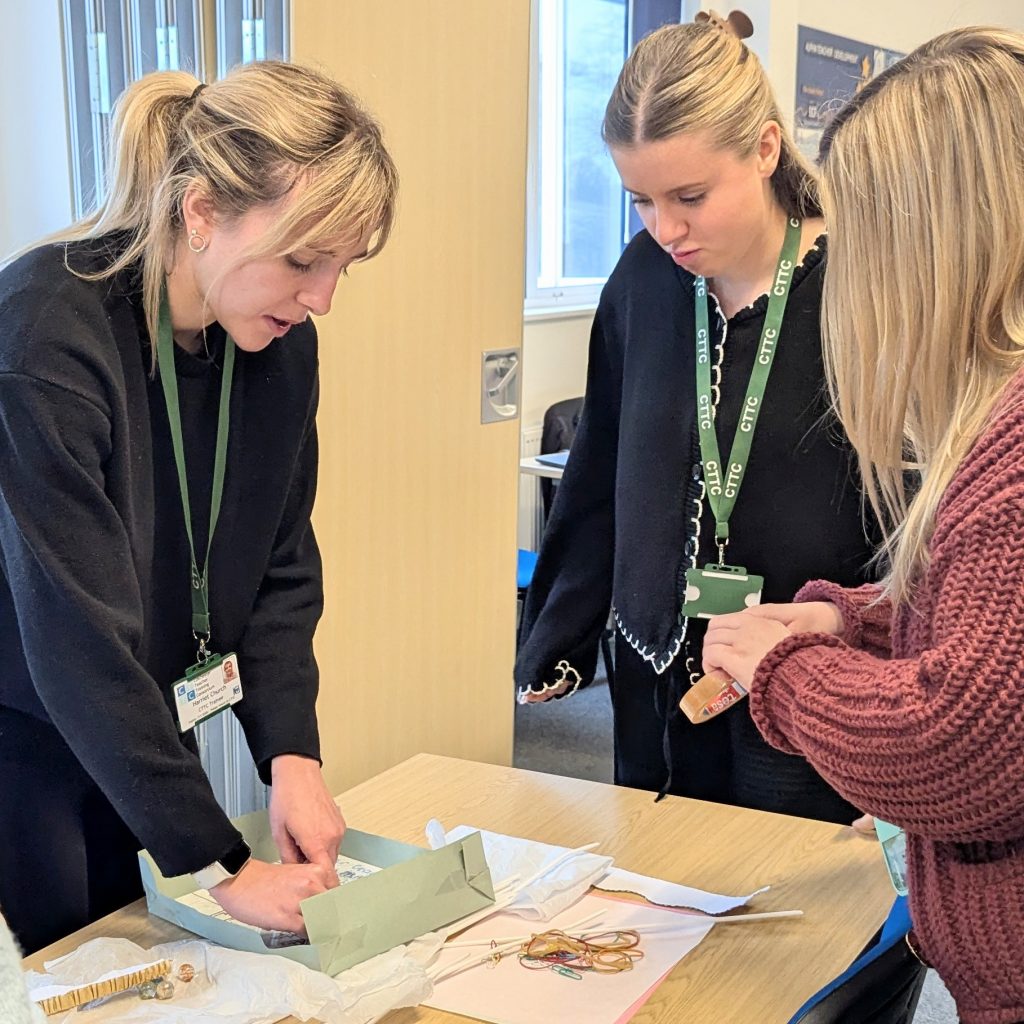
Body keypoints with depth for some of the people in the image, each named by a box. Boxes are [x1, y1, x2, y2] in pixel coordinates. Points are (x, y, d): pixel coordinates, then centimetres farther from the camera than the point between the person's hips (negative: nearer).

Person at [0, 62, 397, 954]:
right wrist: (219, 865, -26)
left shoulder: (278, 341, -6)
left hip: (140, 738, 6)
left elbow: (280, 568, 1)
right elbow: (80, 637, -29)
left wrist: (292, 752, -12)